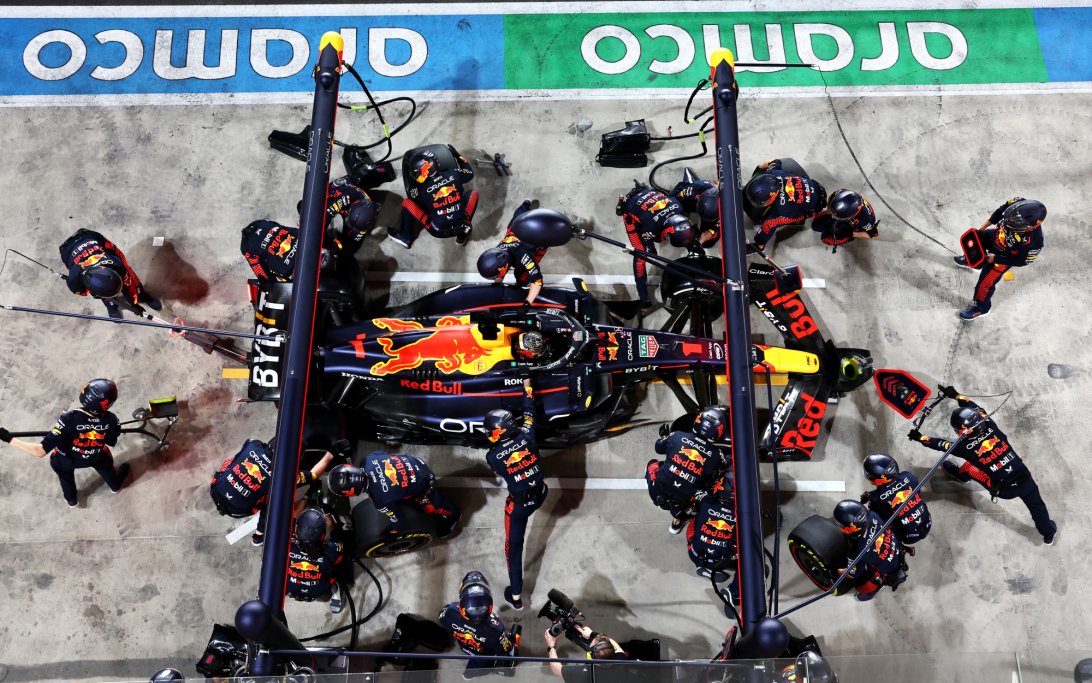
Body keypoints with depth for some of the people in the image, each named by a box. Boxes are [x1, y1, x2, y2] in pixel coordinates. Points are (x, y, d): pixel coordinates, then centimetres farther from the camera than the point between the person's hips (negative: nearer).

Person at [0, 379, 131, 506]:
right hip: (97, 457, 1)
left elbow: (40, 451, -40)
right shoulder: (111, 420, -35)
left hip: (67, 460, -1)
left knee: (58, 462, 36)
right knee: (104, 464, 36)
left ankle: (71, 499, 61)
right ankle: (116, 485, 68)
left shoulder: (69, 420, -43)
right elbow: (112, 442, -12)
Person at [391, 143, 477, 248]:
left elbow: (412, 196, 9)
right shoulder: (454, 174, -9)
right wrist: (457, 155, 25)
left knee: (407, 202, 7)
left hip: (438, 232, -2)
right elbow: (470, 173, 13)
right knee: (473, 193, 22)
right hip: (460, 225, 2)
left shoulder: (423, 189, -15)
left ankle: (405, 237, 19)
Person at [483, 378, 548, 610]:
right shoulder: (526, 437, -15)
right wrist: (527, 387, 18)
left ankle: (516, 596, 19)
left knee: (514, 547, 13)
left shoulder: (492, 456, -19)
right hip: (540, 494, 3)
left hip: (518, 505, -3)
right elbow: (529, 414, 4)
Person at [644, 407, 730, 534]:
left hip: (658, 493, 1)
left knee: (652, 464, 29)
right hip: (682, 502, -1)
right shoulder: (716, 455, -8)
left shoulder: (678, 436, -5)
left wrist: (664, 435, 34)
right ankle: (680, 516, 19)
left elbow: (659, 447, 14)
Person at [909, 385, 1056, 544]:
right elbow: (976, 408, 8)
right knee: (1036, 504, 29)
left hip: (1004, 491, -2)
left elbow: (941, 445, -1)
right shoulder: (992, 428, -9)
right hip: (1024, 478, 2)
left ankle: (958, 474, 51)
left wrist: (920, 438, 12)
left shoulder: (967, 448, -15)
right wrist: (956, 395, 17)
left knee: (970, 465, 19)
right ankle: (1048, 533, 45)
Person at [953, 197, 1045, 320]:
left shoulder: (1033, 242, -43)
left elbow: (1022, 261, -23)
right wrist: (983, 227, -6)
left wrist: (995, 258, -17)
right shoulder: (1018, 203, -34)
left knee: (985, 282, 6)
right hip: (996, 235, 6)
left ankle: (980, 308, 37)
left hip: (1004, 257, -6)